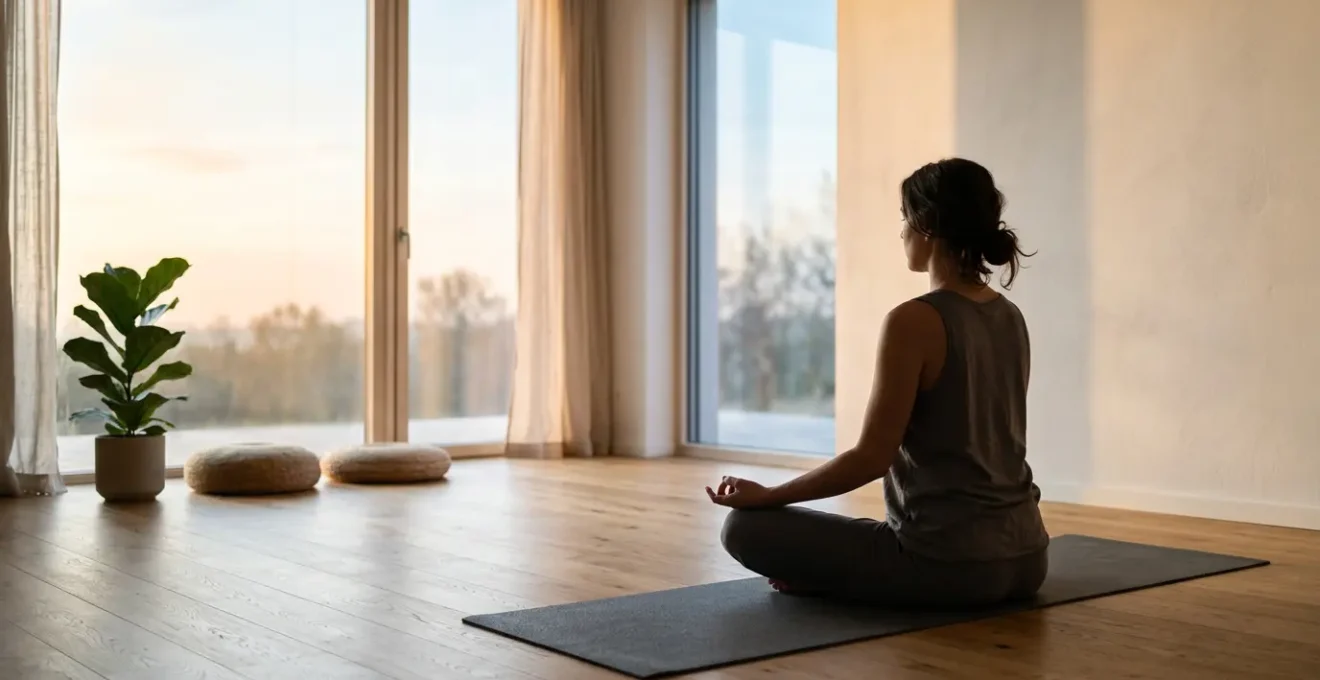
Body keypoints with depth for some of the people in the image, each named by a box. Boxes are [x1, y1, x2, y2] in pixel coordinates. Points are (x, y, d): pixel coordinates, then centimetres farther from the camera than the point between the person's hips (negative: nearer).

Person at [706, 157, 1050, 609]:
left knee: (746, 527, 1)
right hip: (1023, 558, 8)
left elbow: (872, 458, -17)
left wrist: (765, 496, -5)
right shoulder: (1010, 319, 8)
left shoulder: (915, 320, -17)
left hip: (950, 562, -8)